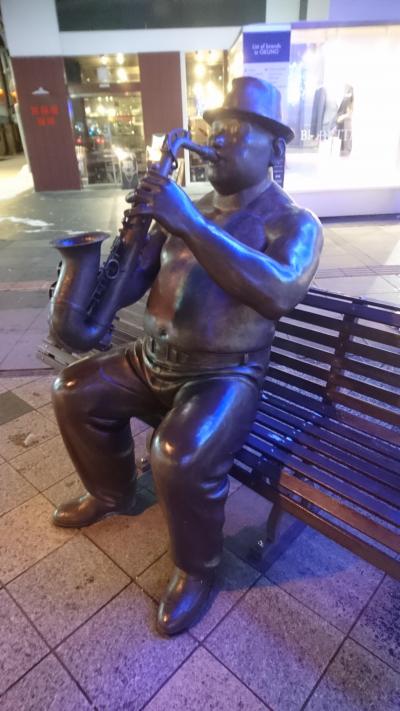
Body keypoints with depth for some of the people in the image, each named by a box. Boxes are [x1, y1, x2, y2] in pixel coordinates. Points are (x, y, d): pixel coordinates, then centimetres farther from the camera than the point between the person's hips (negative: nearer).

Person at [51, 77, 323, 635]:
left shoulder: (294, 222, -6)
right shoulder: (190, 208, 12)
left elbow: (279, 295, -30)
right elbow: (131, 283, 9)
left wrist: (191, 224, -32)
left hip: (225, 375, -6)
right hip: (154, 358, 7)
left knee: (180, 458, -29)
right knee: (75, 391, 5)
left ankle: (198, 568, 6)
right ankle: (112, 494, 29)